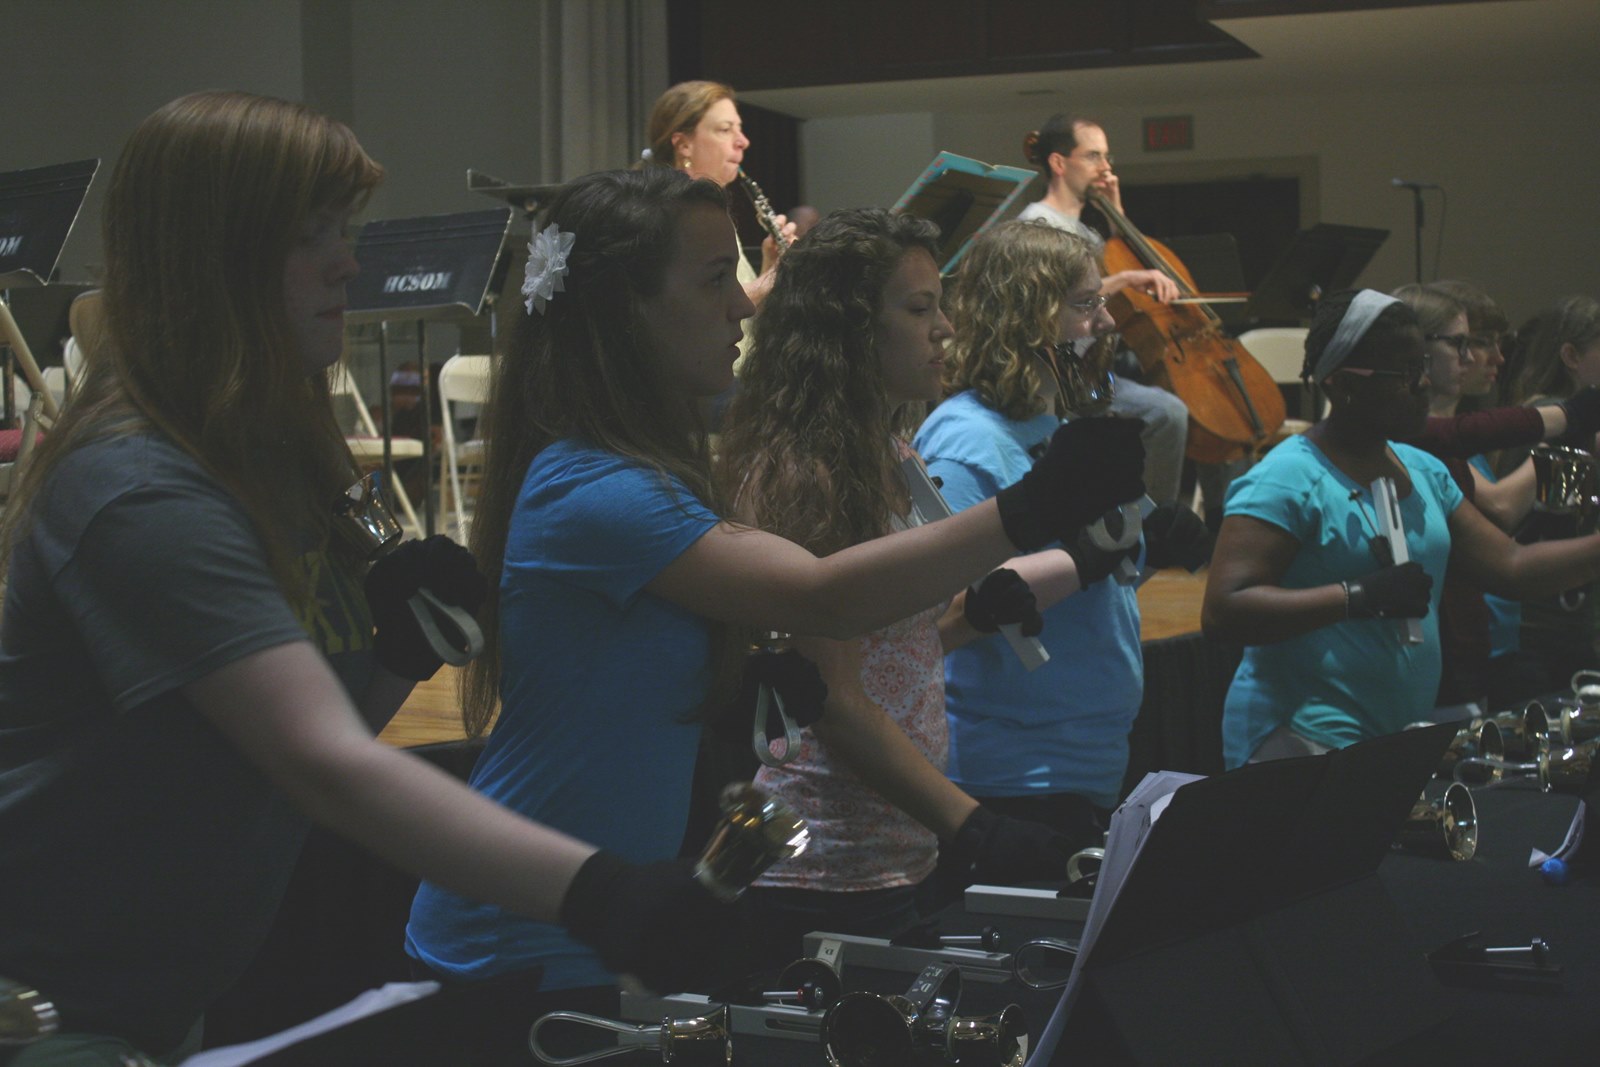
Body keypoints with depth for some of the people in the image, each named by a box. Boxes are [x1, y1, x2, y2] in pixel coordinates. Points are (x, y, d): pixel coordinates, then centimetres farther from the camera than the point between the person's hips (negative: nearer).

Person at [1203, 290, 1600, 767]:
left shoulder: (1424, 471, 15)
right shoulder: (1288, 479, -13)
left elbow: (1509, 566, 17)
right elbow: (1221, 611, -21)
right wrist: (1360, 597, -26)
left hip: (1404, 738, 8)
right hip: (1308, 741, -8)